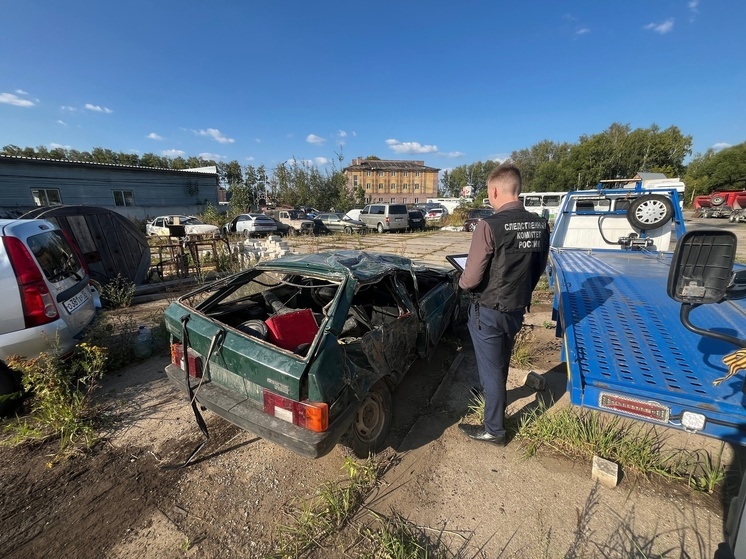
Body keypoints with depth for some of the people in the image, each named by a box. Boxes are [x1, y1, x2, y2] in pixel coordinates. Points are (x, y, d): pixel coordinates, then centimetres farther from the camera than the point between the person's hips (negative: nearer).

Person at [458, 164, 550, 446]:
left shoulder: (490, 225, -23)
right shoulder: (540, 225, -2)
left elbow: (471, 278, -21)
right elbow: (538, 269, 9)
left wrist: (461, 282, 1)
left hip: (489, 311, -6)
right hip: (518, 308, 7)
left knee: (490, 369, 10)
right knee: (501, 364, 27)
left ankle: (494, 430, 28)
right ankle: (495, 396, 52)